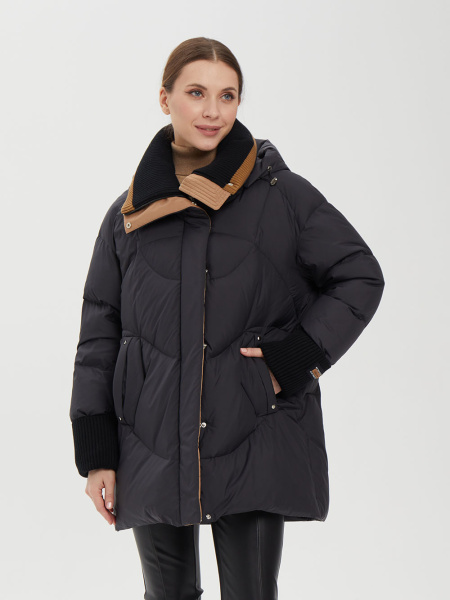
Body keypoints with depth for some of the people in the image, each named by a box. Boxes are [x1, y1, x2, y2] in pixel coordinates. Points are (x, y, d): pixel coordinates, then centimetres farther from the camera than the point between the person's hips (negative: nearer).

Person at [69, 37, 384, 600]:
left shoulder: (283, 195, -2)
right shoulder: (130, 213, 5)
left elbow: (360, 278, 4)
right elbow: (99, 331, 8)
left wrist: (296, 356, -9)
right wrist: (95, 452, 3)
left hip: (255, 446, -2)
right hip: (152, 446, 2)